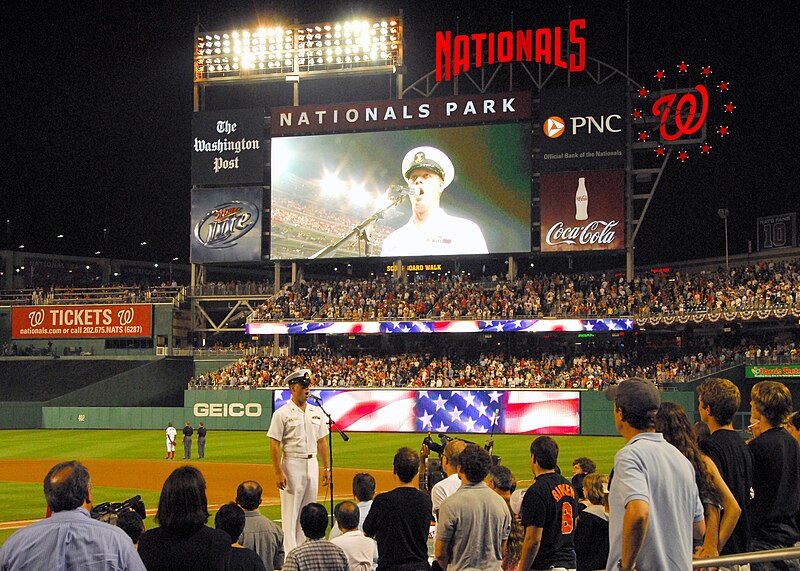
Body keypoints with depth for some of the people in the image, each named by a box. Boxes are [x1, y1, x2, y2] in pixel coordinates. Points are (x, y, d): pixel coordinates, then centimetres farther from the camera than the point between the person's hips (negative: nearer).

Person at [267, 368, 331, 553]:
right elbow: (274, 445, -11)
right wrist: (279, 472, -17)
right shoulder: (282, 413, -8)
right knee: (290, 512, -4)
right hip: (292, 463, -6)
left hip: (312, 463, 6)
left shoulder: (316, 412, 10)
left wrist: (326, 468, 10)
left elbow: (321, 442, 15)